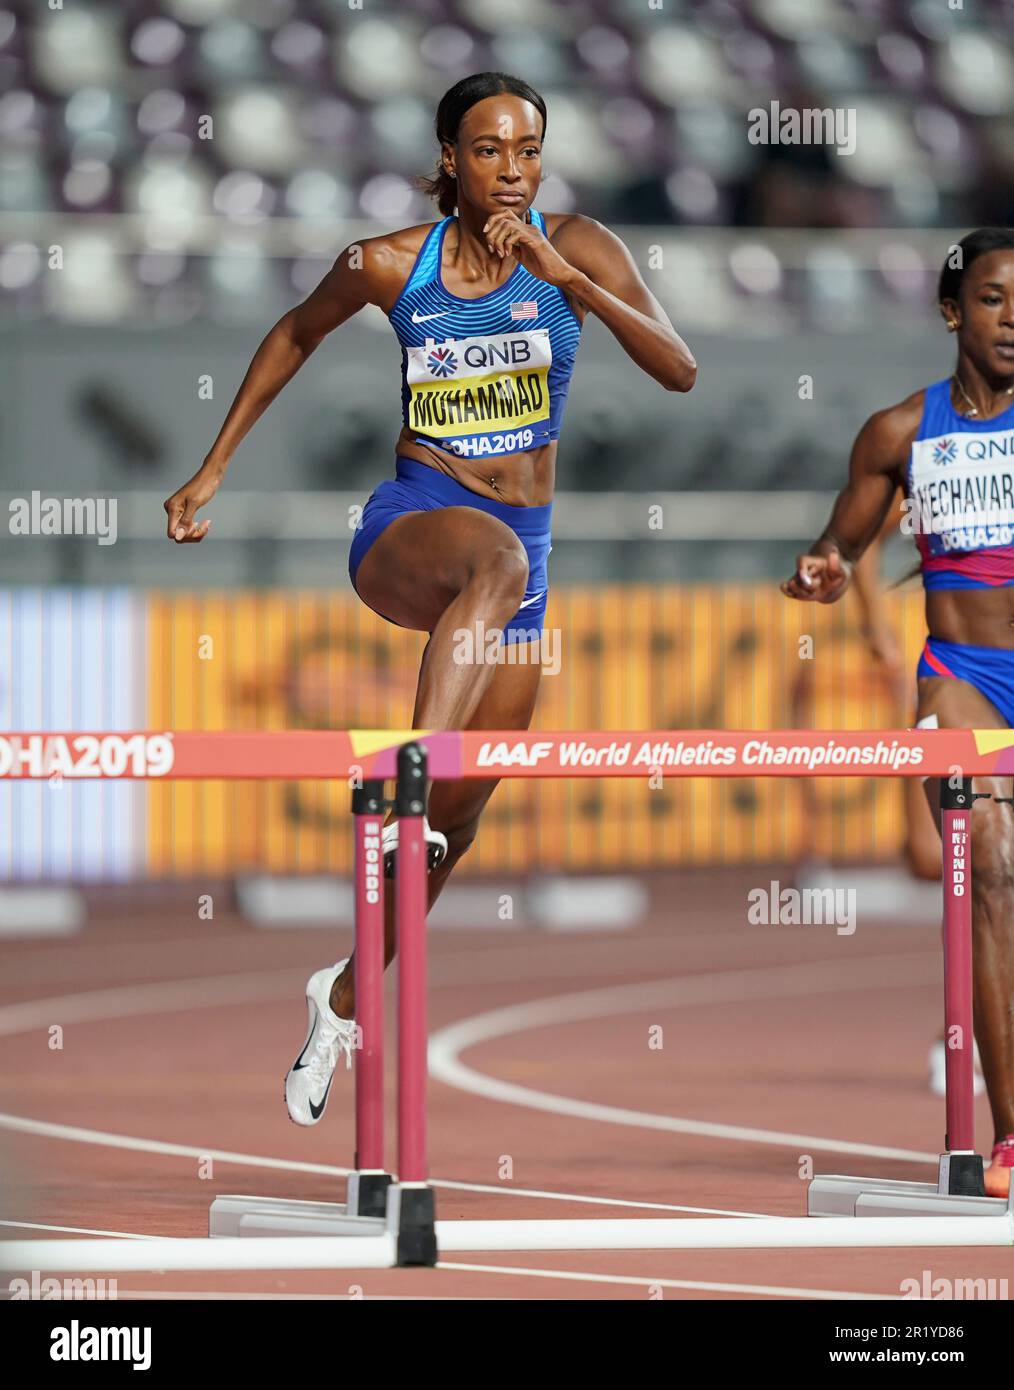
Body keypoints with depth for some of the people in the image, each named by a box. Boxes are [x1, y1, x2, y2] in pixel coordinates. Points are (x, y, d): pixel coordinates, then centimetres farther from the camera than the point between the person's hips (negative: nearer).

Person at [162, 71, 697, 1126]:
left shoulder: (576, 248, -4)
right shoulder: (389, 265, -3)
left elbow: (679, 371, -15)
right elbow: (297, 335, 16)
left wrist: (564, 275, -26)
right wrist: (213, 471, 17)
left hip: (521, 550, 3)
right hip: (405, 529, -3)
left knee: (459, 822, 11)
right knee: (497, 556, -42)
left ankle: (347, 997, 34)